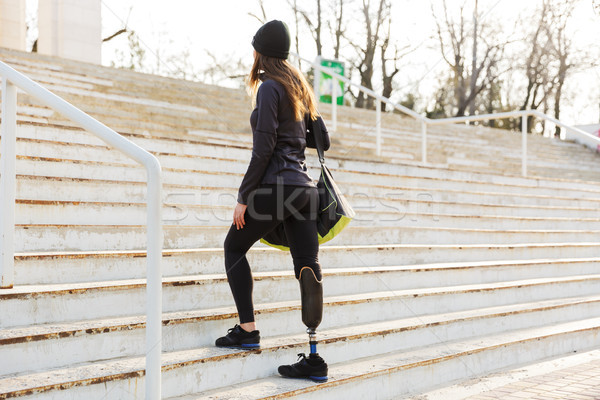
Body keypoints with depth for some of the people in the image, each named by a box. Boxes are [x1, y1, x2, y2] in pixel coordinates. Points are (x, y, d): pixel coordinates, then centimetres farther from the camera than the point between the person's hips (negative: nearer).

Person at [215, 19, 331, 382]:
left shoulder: (269, 88, -7)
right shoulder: (300, 87, 16)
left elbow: (263, 149, -14)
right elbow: (322, 140, 19)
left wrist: (244, 197, -10)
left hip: (276, 186, -7)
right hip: (305, 187, 7)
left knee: (234, 247, 13)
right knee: (308, 268, 3)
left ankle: (248, 329, 8)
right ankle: (315, 359, 4)